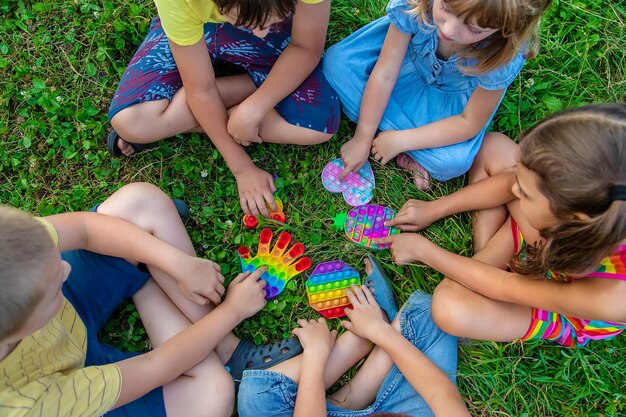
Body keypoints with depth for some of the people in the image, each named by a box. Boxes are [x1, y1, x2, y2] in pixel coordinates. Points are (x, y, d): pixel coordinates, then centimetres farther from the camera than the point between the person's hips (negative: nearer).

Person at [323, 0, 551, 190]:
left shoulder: (505, 57, -37)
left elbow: (470, 123, -24)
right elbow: (384, 73, -25)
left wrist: (400, 140, -26)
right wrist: (362, 139, -21)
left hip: (453, 94, -3)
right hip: (407, 58, 3)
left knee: (454, 161, -31)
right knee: (337, 62, -21)